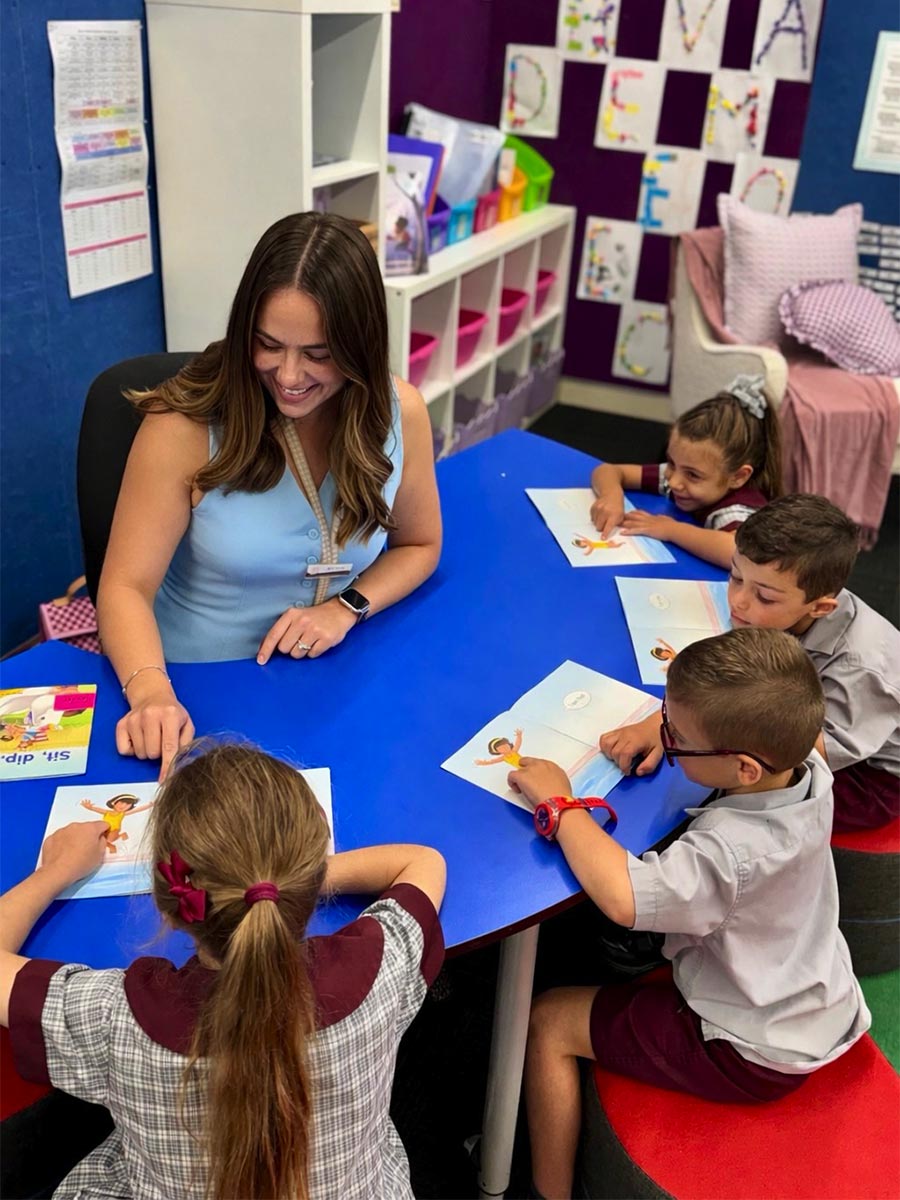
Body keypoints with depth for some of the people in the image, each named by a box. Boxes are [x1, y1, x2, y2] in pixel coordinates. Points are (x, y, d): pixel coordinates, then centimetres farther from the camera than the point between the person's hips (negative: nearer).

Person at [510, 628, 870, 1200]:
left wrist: (560, 803, -33)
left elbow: (621, 897, -49)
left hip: (753, 1056, -8)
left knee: (548, 1023, 0)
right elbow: (809, 731, 8)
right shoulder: (809, 768, -15)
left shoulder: (731, 850, -39)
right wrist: (680, 718, -4)